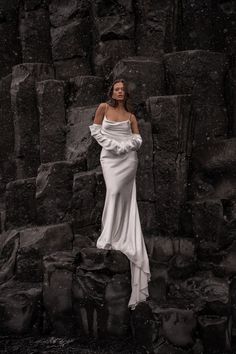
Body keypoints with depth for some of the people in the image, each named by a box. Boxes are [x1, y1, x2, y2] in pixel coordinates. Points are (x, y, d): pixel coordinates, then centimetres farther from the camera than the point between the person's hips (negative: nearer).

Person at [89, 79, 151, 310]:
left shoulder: (131, 116, 11)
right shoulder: (104, 108, 8)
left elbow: (138, 138, 8)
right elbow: (95, 130, 3)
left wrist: (124, 146, -11)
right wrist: (111, 144, -9)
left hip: (128, 157, 0)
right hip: (109, 156, 0)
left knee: (117, 192, -14)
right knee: (114, 192, -12)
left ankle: (110, 238, -7)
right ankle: (114, 237, -4)